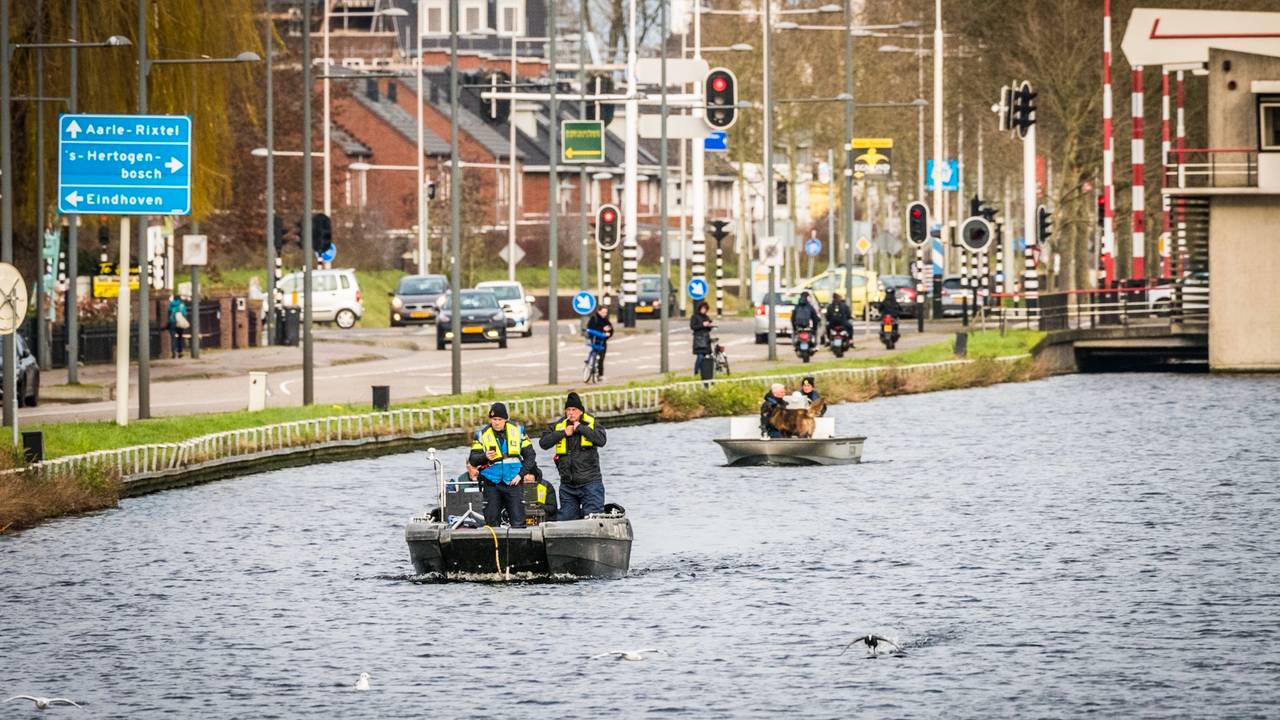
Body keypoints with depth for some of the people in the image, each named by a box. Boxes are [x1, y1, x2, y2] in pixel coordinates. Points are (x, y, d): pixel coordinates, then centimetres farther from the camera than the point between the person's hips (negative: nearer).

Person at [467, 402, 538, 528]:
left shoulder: (517, 431, 5)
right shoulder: (482, 435, 4)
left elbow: (530, 455, 9)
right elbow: (473, 459, -1)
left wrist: (521, 474, -3)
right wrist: (485, 457, -21)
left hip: (513, 483, 0)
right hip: (492, 483, 0)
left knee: (518, 522, -6)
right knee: (491, 522, -1)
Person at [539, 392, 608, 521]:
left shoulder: (592, 424, -1)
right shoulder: (558, 426, 8)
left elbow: (601, 440, -18)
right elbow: (543, 443, -1)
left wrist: (580, 428, -16)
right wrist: (564, 433, -9)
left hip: (590, 482, -4)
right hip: (568, 484, 4)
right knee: (565, 518, 7)